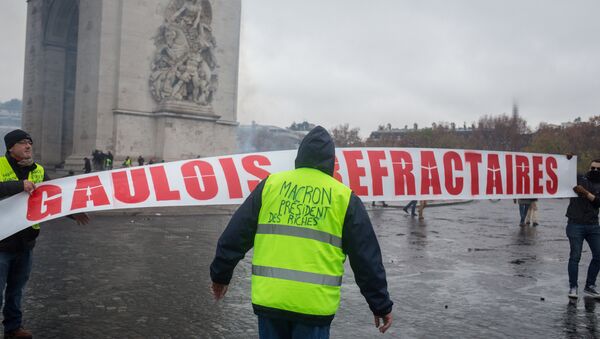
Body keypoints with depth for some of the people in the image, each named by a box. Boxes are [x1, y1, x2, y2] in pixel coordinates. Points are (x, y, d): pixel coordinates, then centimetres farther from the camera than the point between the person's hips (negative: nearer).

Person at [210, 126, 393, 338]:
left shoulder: (270, 184, 5)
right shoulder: (344, 197, 1)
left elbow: (236, 236, 7)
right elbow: (366, 258, 2)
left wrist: (220, 274, 19)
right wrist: (381, 305, 11)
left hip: (269, 299, 2)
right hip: (315, 305, -2)